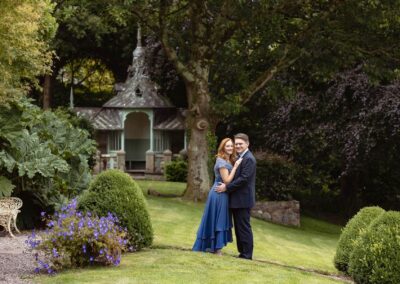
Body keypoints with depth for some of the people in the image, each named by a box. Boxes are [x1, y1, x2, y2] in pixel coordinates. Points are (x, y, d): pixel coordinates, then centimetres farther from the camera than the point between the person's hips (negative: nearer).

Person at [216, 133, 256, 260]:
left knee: (244, 227, -5)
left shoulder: (249, 159, -14)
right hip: (237, 199, 10)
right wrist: (226, 186, 5)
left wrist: (227, 187, -17)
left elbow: (243, 179, -21)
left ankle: (247, 254, 1)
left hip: (243, 199, -10)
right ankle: (242, 251, 20)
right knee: (239, 227, 13)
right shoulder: (240, 157, 16)